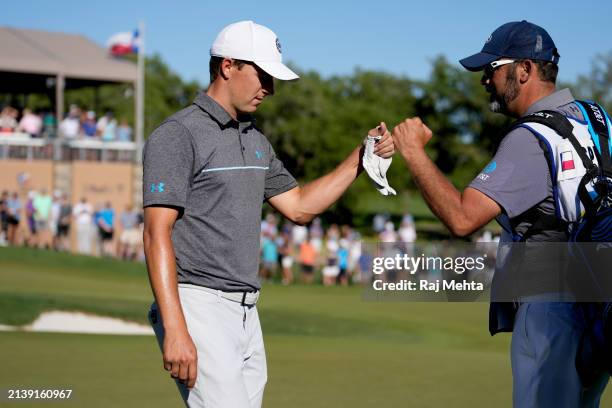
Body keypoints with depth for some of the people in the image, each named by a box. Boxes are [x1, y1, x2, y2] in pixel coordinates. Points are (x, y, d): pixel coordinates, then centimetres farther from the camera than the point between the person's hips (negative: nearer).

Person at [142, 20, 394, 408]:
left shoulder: (256, 140, 17)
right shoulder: (178, 135, -9)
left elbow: (299, 207, 23)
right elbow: (157, 234, -15)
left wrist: (360, 158, 12)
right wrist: (174, 329, -23)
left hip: (247, 311, 8)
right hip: (197, 306, -8)